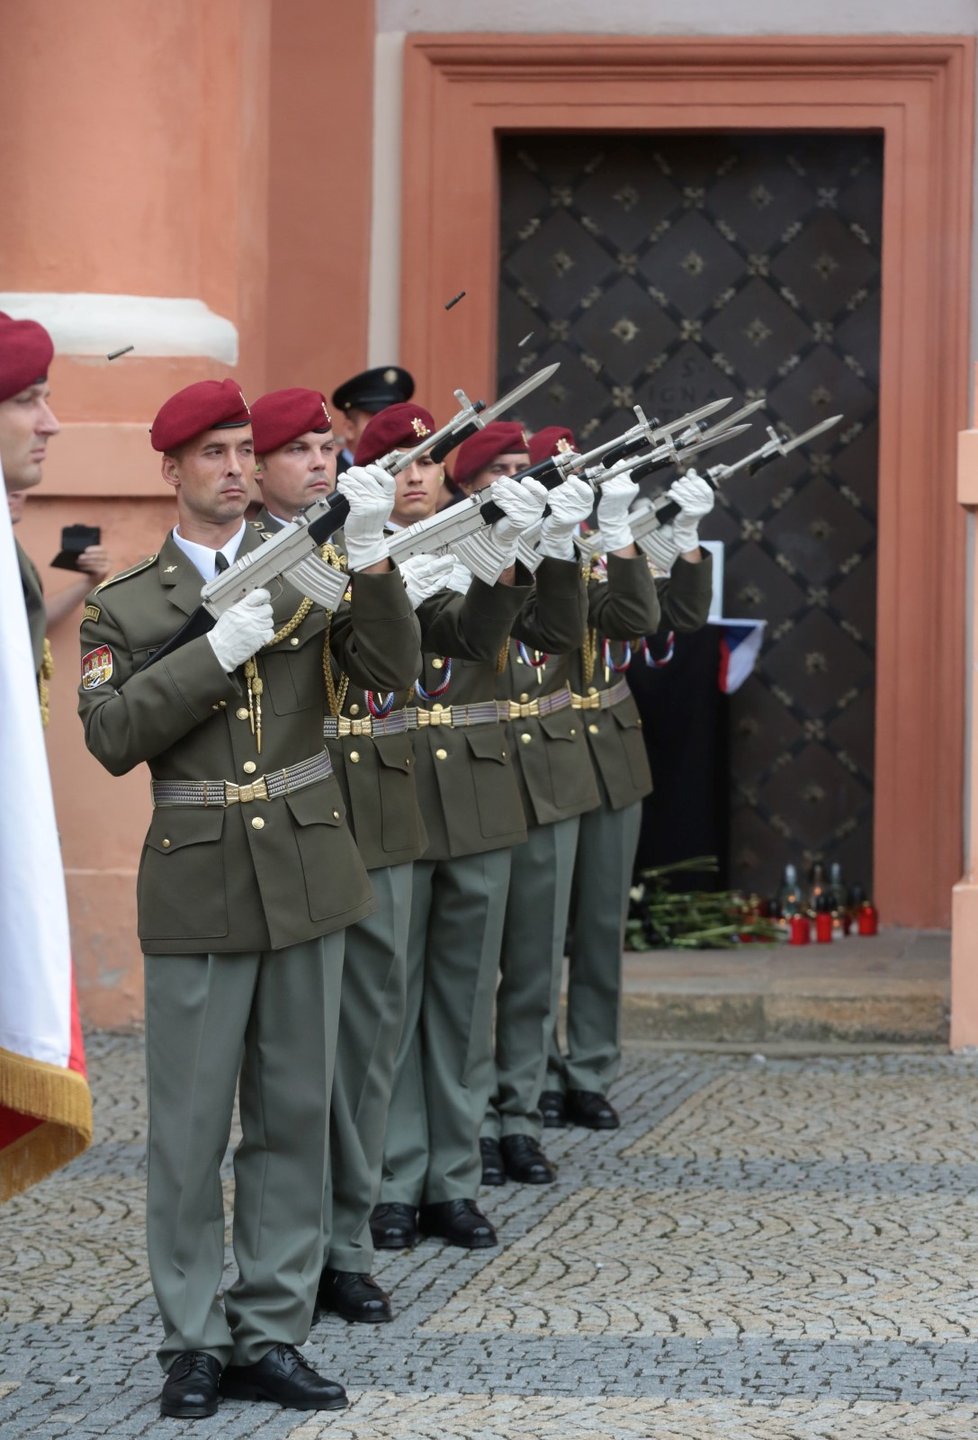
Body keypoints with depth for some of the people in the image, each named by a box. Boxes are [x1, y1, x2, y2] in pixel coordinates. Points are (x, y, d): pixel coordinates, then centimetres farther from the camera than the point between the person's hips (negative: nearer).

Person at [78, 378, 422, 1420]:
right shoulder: (125, 605, 1)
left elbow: (392, 670, -7)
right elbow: (110, 735, -12)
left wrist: (370, 560, -21)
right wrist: (216, 653, -20)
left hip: (306, 873, 2)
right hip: (199, 886, -2)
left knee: (294, 1115, 7)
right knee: (190, 1125, 1)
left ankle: (270, 1335, 16)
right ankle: (194, 1342, 12)